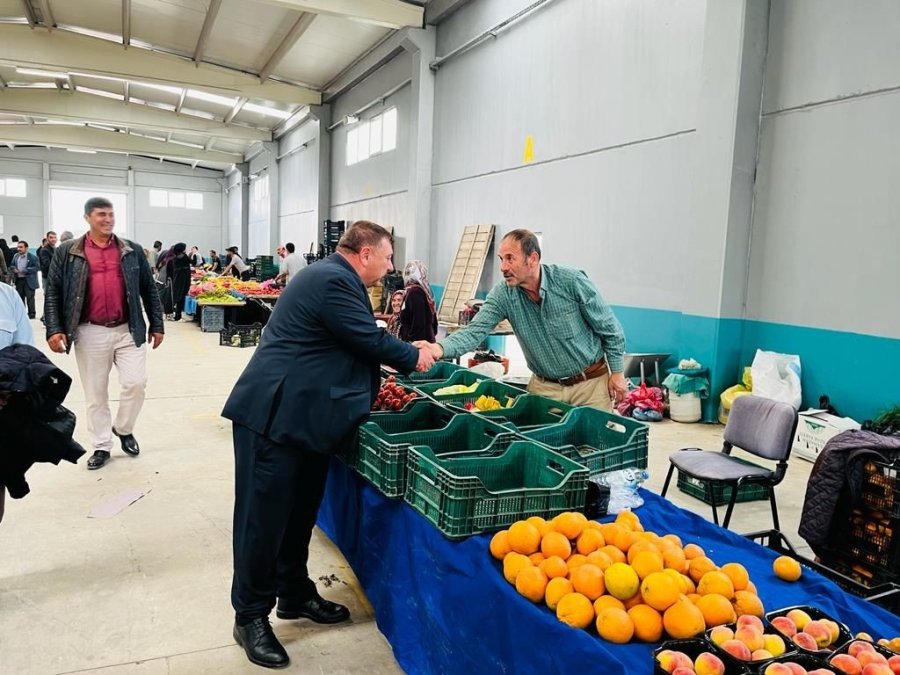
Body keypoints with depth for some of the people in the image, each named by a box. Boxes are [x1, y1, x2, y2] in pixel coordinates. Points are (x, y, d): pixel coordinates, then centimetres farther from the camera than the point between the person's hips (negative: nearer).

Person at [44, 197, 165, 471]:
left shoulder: (132, 251, 6)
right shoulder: (66, 252, 2)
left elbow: (149, 289, 9)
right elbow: (53, 293, 2)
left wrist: (157, 325, 6)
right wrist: (54, 330, -7)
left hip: (128, 330, 1)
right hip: (90, 333, -1)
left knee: (136, 382, -6)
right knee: (96, 394, 7)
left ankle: (123, 429, 20)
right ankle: (101, 446, 21)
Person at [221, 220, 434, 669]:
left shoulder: (331, 275, 15)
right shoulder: (334, 281, -18)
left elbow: (357, 343, 20)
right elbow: (370, 340, -15)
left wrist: (405, 353, 16)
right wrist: (413, 358, 2)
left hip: (304, 416, 11)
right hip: (275, 416, -11)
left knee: (300, 510, 18)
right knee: (265, 515, 1)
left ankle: (294, 594, 34)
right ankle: (250, 616, 16)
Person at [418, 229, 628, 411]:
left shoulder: (572, 281, -18)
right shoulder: (503, 294, -12)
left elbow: (609, 328, -8)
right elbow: (476, 330, -23)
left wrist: (617, 372, -5)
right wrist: (440, 348, -41)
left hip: (591, 383, -2)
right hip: (544, 386, 2)